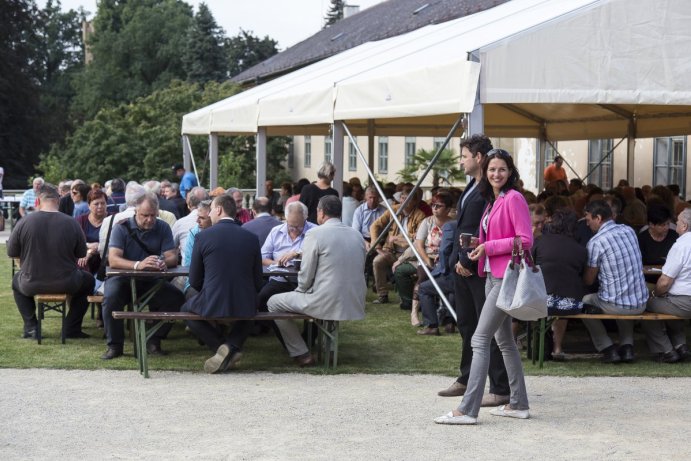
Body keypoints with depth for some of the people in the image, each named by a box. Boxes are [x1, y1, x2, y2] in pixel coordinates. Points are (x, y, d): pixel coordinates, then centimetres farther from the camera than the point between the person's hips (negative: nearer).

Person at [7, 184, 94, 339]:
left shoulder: (24, 222, -10)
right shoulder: (72, 223, -10)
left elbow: (11, 252, 1)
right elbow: (81, 254, 3)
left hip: (32, 284, 1)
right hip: (66, 284, -1)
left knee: (17, 281, 36)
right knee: (88, 281, 31)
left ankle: (31, 327, 23)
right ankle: (72, 328, 20)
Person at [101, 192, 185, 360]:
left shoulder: (162, 228, 2)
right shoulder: (122, 228, -8)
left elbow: (173, 257, -7)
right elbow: (113, 260, -21)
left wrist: (164, 262, -34)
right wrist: (138, 265, -40)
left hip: (150, 282, 3)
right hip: (123, 278, -3)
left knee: (177, 297, -21)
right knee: (111, 298, -34)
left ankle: (154, 341, -5)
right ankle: (115, 345, -16)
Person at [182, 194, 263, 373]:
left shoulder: (203, 236, -5)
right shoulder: (251, 238, 3)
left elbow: (194, 281, 1)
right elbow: (258, 281, 6)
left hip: (212, 304, -3)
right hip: (245, 305, 3)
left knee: (186, 309, 30)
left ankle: (220, 346, 7)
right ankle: (233, 346, 9)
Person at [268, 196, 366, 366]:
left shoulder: (315, 234, -11)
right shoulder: (357, 235, 8)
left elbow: (306, 275, -11)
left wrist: (300, 290, 11)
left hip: (326, 304, -7)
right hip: (355, 305, 7)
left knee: (273, 302, 13)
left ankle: (301, 354, 11)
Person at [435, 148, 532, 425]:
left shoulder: (513, 199, -12)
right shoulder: (492, 201, 16)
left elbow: (526, 239, -18)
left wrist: (489, 247, -16)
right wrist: (478, 247, 4)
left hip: (506, 278, -10)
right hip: (492, 275, 10)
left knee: (480, 340, -13)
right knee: (504, 340, 15)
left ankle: (468, 410, -13)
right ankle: (518, 404, 23)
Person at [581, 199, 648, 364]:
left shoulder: (595, 242, -13)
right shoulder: (629, 230, 6)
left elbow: (588, 280, -4)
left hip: (615, 306, -6)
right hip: (641, 304, 6)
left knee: (584, 301, 22)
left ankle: (608, 349, 15)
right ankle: (627, 347, 24)